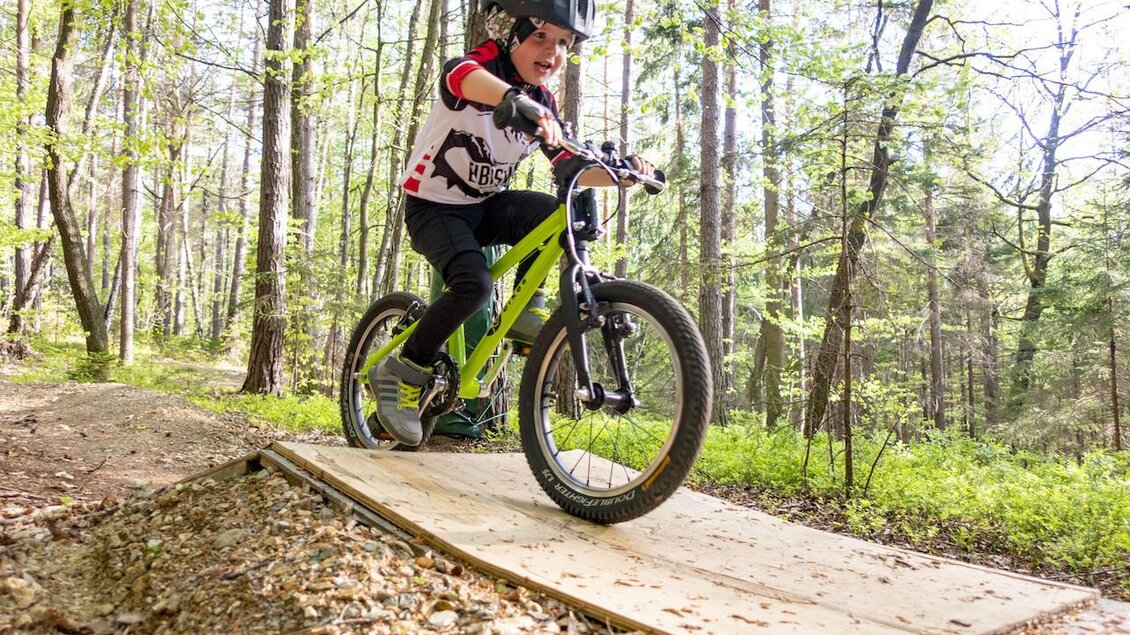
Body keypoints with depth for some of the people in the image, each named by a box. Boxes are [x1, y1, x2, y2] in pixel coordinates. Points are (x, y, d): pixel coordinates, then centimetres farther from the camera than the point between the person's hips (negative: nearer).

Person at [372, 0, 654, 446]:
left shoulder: (542, 103, 1)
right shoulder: (479, 67, -18)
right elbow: (462, 75, -45)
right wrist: (519, 100, -66)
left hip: (485, 206, 5)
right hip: (434, 206, -5)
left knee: (554, 211, -24)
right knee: (473, 285, -30)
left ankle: (525, 309, -7)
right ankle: (401, 373, -11)